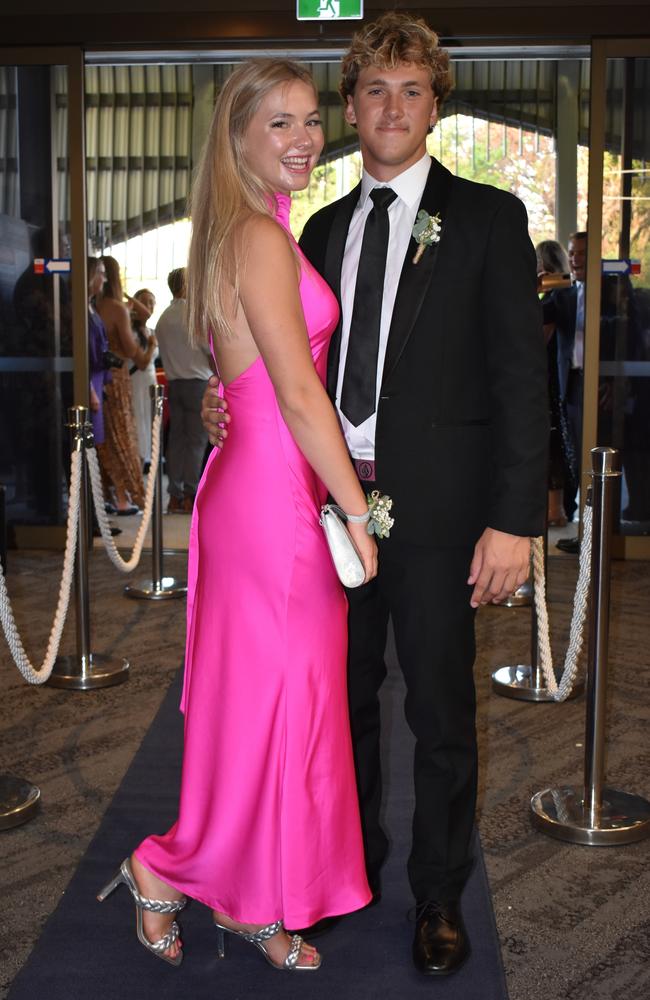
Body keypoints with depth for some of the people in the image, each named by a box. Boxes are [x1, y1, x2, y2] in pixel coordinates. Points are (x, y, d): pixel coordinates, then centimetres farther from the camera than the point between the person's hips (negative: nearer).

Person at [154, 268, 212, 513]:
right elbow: (212, 348, -9)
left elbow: (165, 353, 15)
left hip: (174, 383, 7)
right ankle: (190, 497, -5)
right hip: (197, 381, -7)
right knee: (196, 440, -4)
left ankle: (175, 497, 9)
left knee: (176, 438, 8)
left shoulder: (164, 318, 12)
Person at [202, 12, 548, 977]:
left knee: (441, 711, 6)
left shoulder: (487, 217, -2)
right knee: (344, 697, 15)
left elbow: (521, 376, -7)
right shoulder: (324, 229, 14)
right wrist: (232, 398, -3)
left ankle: (440, 897, 25)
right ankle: (351, 866, 35)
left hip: (435, 508, -4)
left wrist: (513, 519, -13)